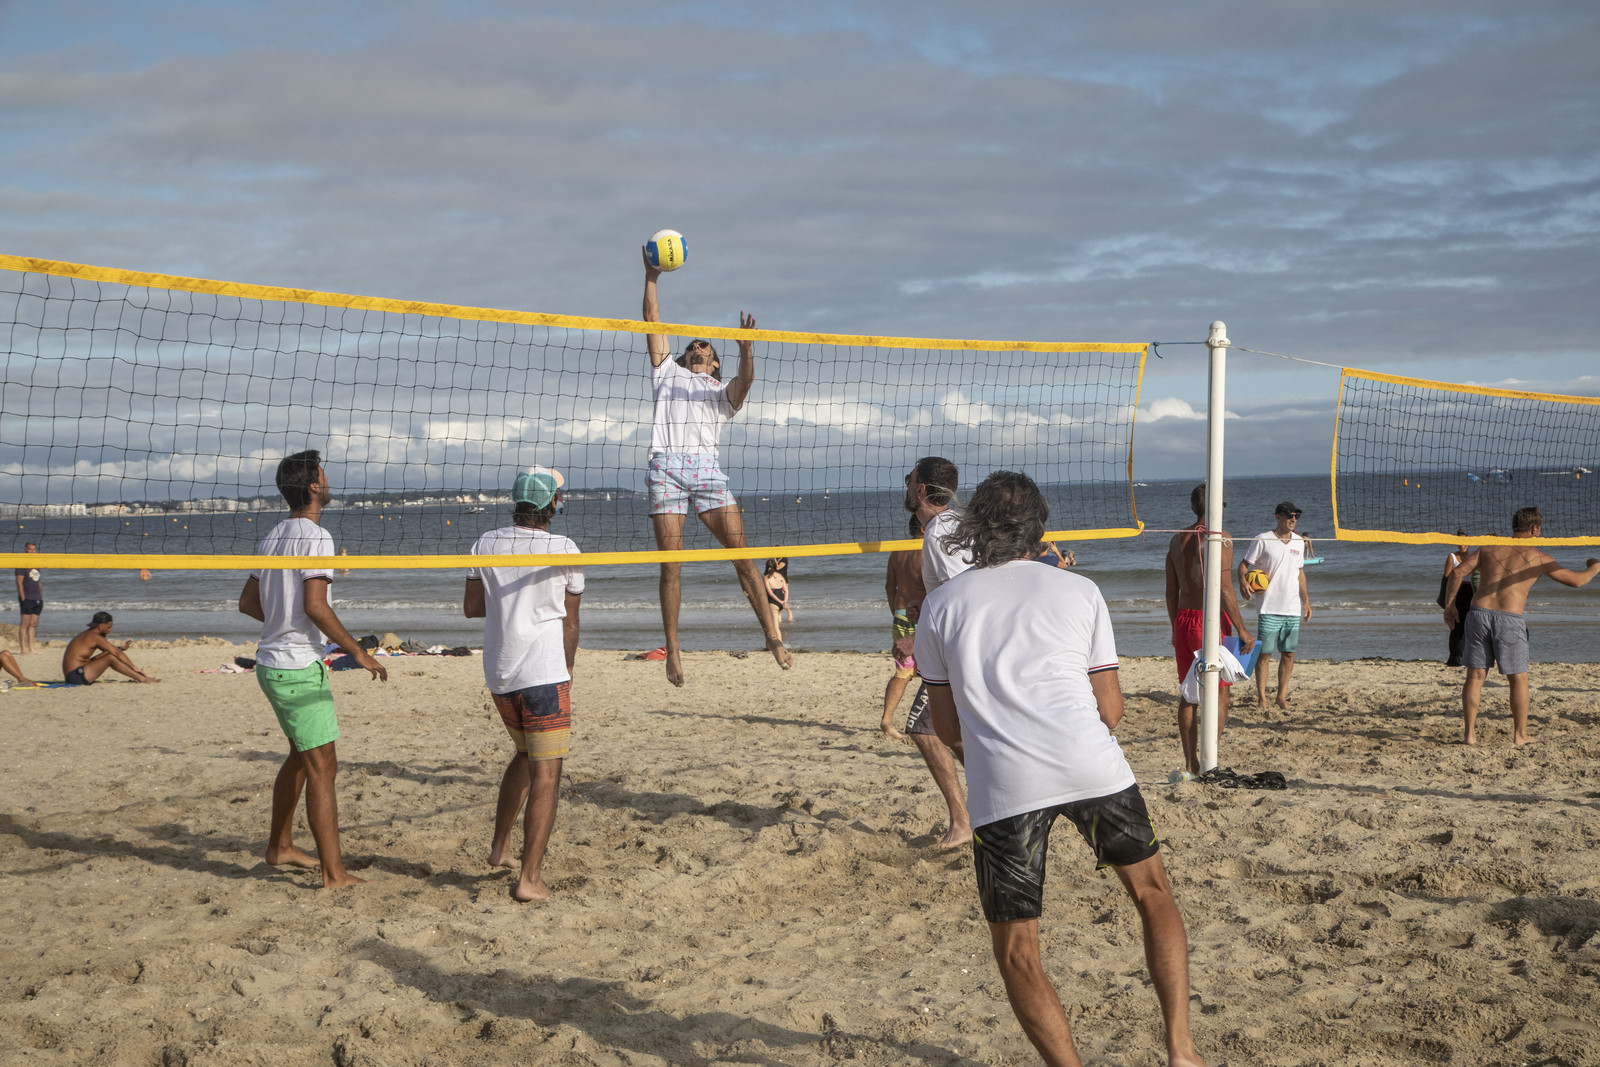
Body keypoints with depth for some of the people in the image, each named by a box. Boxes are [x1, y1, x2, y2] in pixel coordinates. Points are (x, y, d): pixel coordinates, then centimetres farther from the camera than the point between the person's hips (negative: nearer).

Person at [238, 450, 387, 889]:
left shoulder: (273, 537, 11)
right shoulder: (315, 537, -16)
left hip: (273, 663, 9)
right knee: (322, 768, -7)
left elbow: (248, 602, 17)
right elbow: (315, 605, -25)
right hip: (299, 667, -9)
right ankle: (333, 872, -7)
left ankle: (280, 846, 33)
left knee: (302, 755, 23)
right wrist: (358, 652, -18)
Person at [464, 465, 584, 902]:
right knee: (546, 773, -4)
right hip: (544, 673, -6)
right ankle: (529, 878, -11)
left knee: (525, 754, 27)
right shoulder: (564, 550, -6)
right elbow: (569, 623, 2)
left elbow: (471, 607, 12)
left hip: (498, 675, 6)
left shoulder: (486, 544, 4)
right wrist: (566, 675, 14)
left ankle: (500, 847, 32)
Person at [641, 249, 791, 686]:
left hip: (707, 467, 0)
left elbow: (744, 382, 0)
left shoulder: (724, 390, 24)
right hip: (666, 465, 0)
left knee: (742, 554, -9)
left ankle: (772, 635, -7)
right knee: (671, 564, -5)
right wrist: (651, 277, 15)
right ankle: (672, 650, -1)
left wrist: (745, 350, -17)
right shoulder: (667, 372, 28)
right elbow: (653, 323, 21)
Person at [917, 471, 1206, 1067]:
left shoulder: (940, 605, 15)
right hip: (1093, 768, 1)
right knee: (1152, 891, 22)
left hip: (1002, 787, -1)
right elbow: (1111, 712, 14)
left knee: (1015, 951, 10)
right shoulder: (1079, 591, 14)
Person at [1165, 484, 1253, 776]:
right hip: (1211, 620, -7)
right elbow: (1224, 588, -17)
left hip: (1183, 620, 7)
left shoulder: (1178, 539, 11)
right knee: (1218, 695, -2)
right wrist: (1242, 630, -14)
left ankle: (1191, 765, 17)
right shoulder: (1219, 537, -10)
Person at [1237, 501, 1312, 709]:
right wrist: (1243, 582, -22)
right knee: (1265, 653, -4)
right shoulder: (1262, 540, -4)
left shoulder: (1299, 542, 12)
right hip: (1269, 608, -5)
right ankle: (1261, 698, 3)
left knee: (1288, 653, 5)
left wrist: (1306, 600, 19)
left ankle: (1282, 696, 13)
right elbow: (1244, 564, -2)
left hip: (1293, 608, 5)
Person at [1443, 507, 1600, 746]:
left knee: (1475, 676, 8)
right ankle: (1520, 734, 16)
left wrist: (1449, 605, 11)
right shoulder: (1537, 557, 6)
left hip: (1479, 614, 3)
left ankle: (1469, 733, 6)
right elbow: (1576, 581, 11)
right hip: (1509, 619, -3)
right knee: (1518, 679, 11)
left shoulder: (1488, 549, 14)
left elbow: (1457, 573, 5)